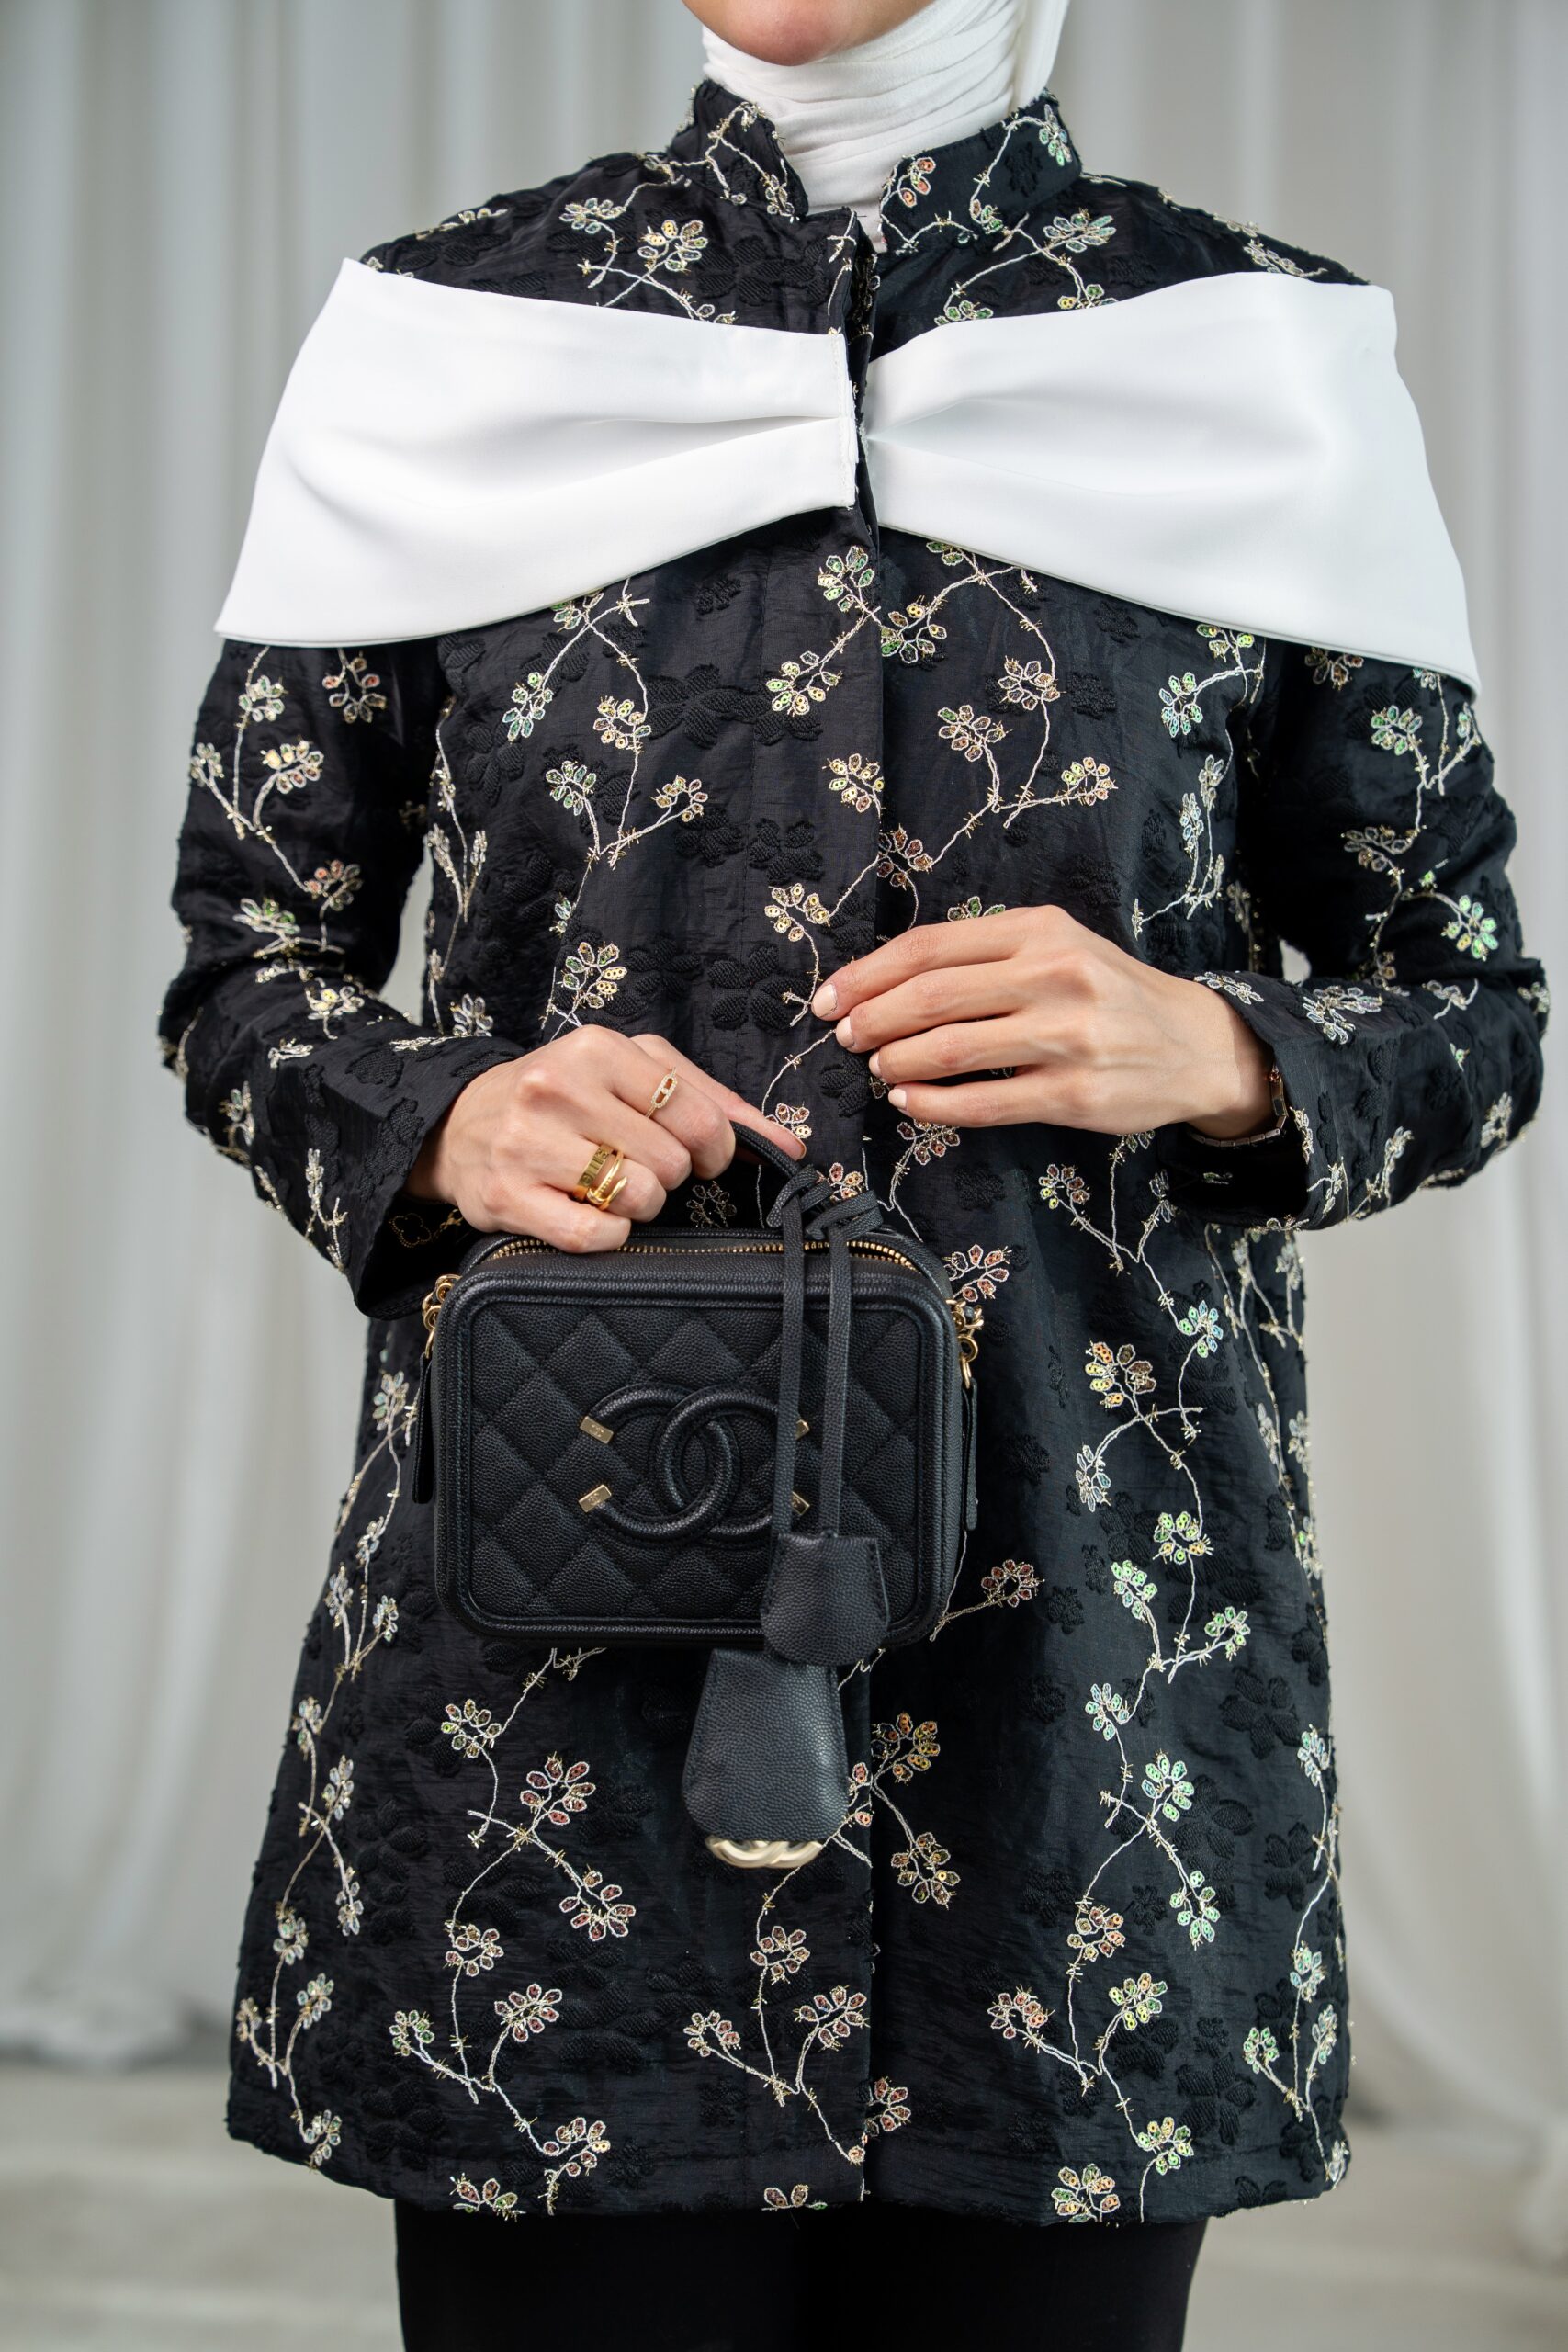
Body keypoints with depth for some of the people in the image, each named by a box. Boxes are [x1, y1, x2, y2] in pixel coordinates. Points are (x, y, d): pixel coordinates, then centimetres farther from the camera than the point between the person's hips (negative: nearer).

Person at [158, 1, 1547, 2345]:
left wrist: (1215, 1053, -12)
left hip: (1092, 1634, 1)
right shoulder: (444, 341, 5)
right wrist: (447, 1115, -13)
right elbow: (244, 970, 8)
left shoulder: (1267, 363, 4)